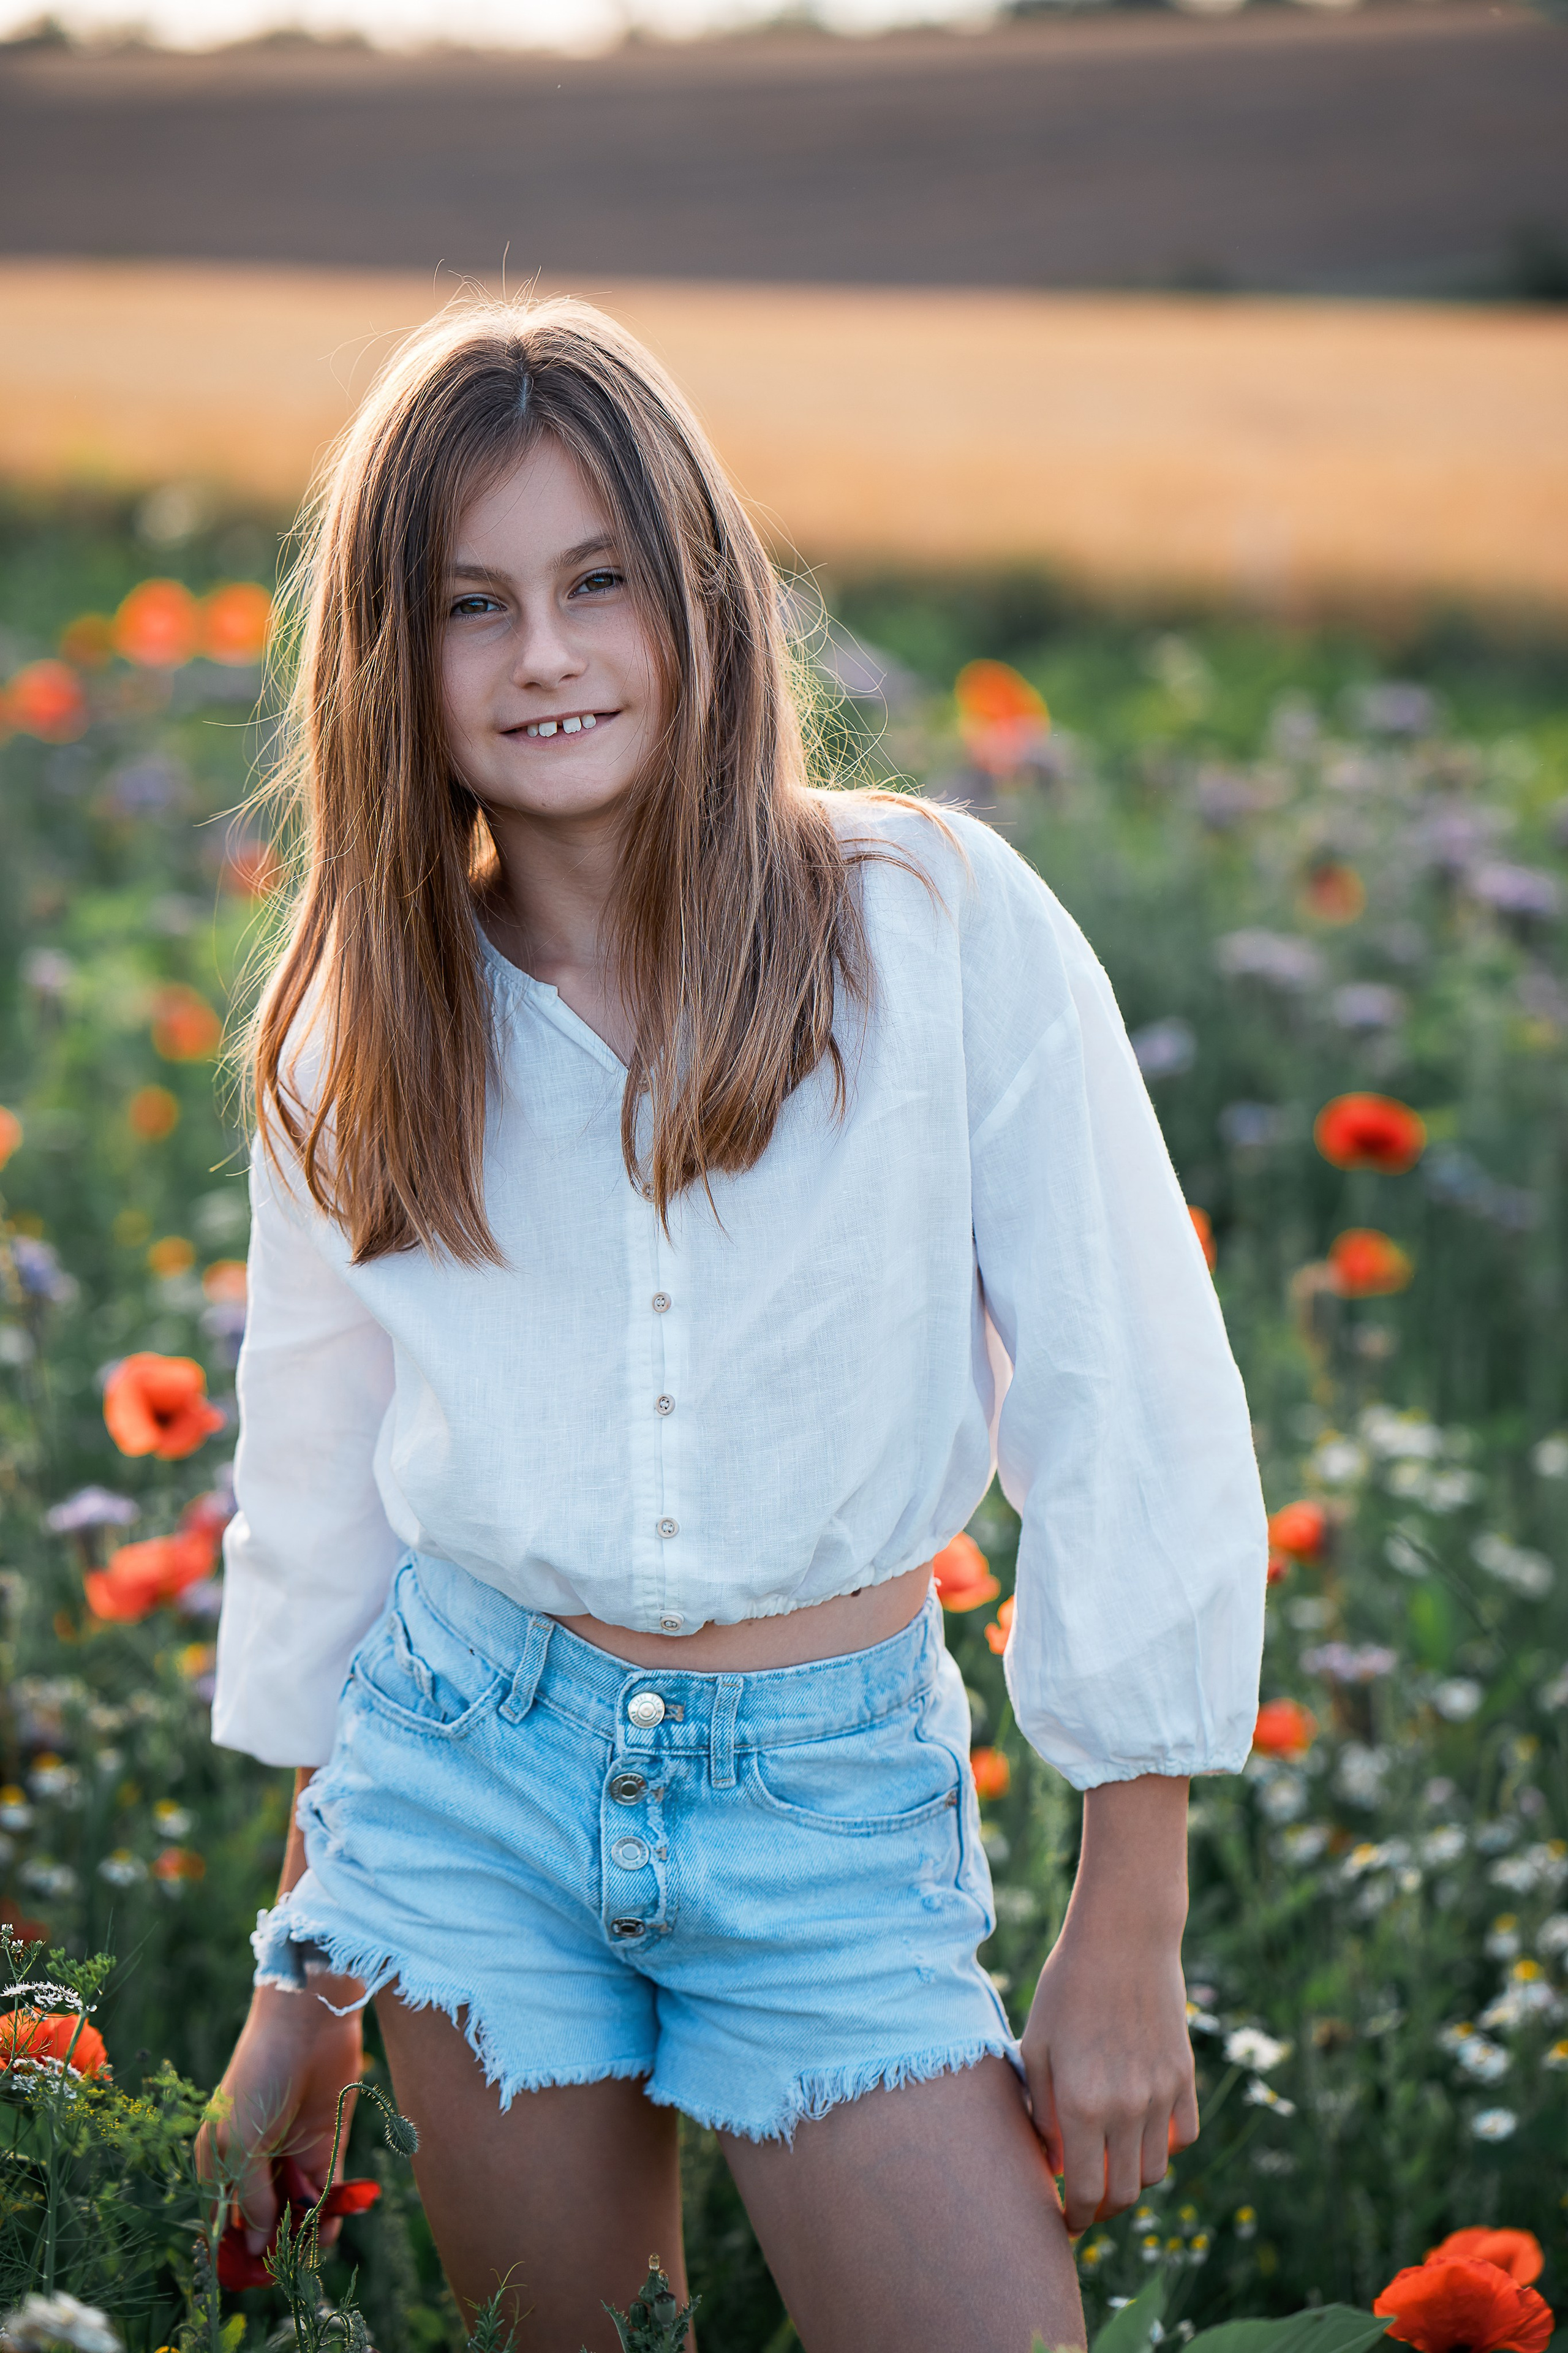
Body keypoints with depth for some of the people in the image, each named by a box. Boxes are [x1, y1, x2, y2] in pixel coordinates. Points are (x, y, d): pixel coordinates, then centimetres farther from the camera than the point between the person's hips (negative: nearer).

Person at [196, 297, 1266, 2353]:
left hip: (837, 1802, -2)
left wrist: (1128, 1932, -7)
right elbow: (319, 1481, 10)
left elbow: (1130, 1423, -7)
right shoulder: (360, 1026, 1)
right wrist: (302, 1983, 14)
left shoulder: (944, 921, -10)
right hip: (474, 1776, 2)